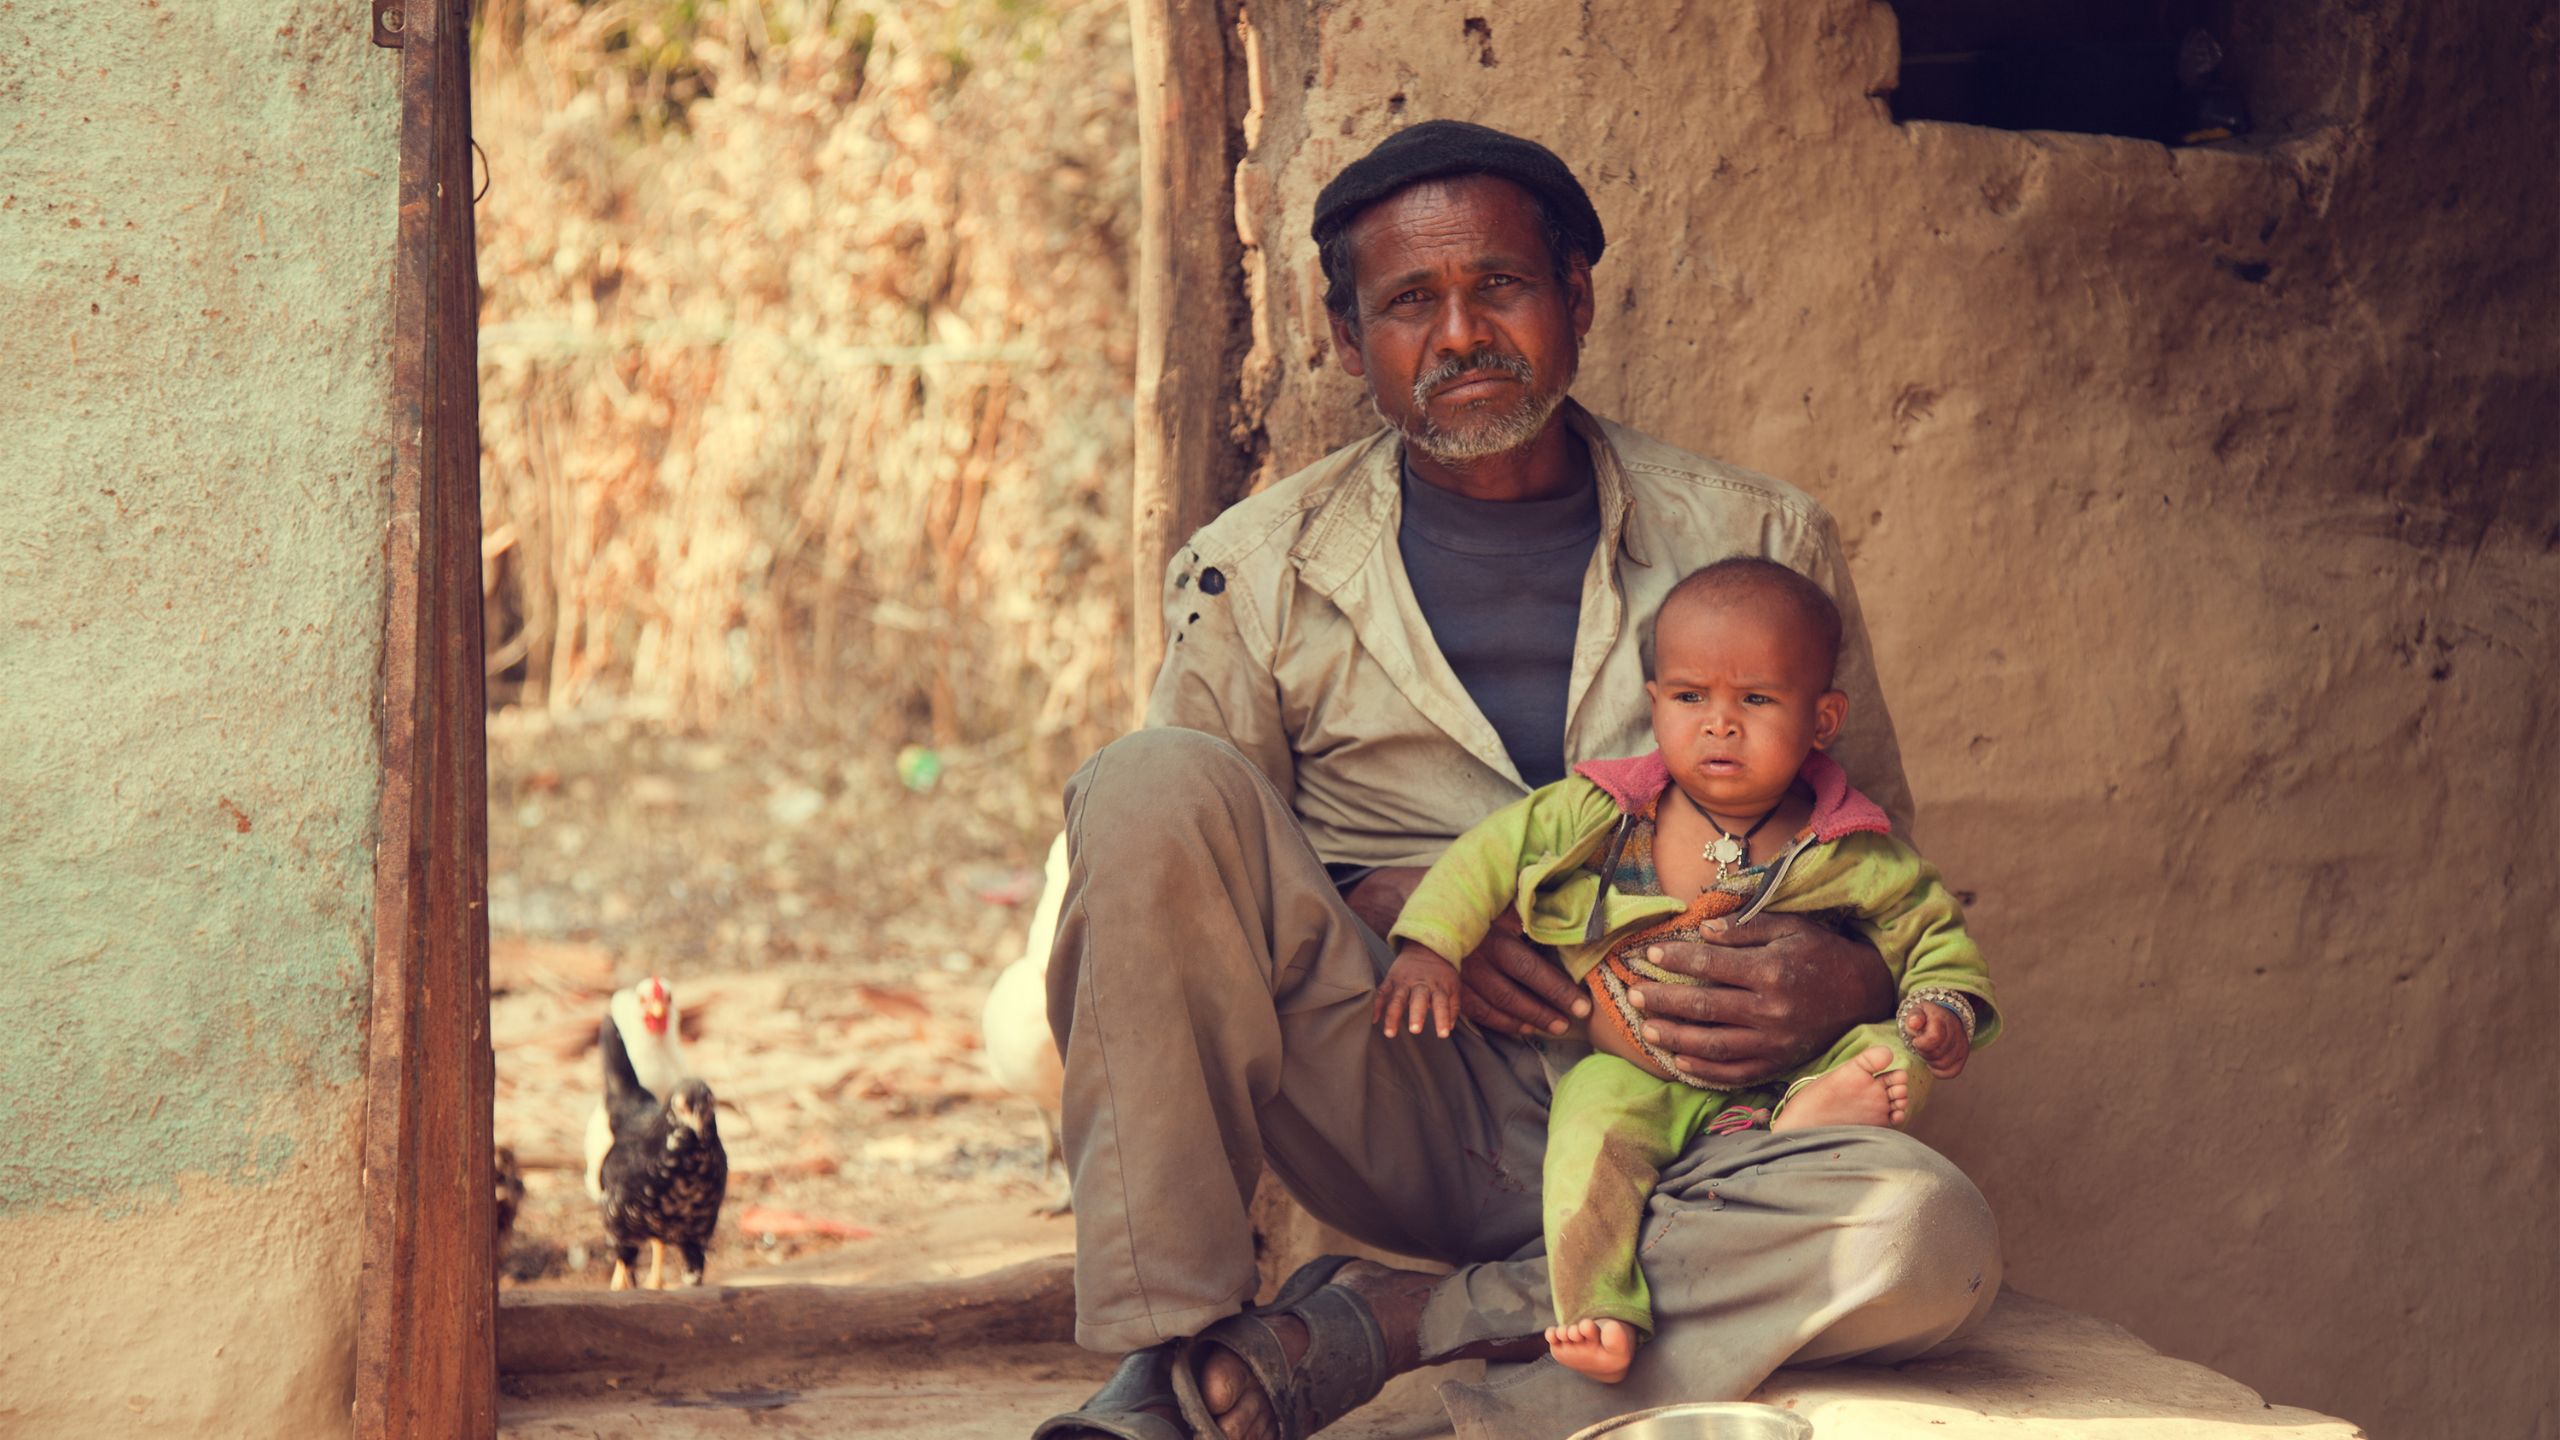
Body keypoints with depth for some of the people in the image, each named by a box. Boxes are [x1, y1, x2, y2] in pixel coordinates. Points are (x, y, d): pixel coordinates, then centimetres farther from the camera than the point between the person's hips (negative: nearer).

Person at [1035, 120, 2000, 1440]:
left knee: (1932, 1240, -31)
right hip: (1388, 1105, -1)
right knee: (1157, 780, -25)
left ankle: (1372, 1330, -23)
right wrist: (1381, 909, -11)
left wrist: (1850, 979, -9)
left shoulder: (1759, 545, 9)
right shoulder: (1254, 575, 7)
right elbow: (1177, 883, 9)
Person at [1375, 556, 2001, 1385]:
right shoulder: (1604, 813, 1)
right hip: (1631, 1078, -1)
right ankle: (1598, 1315, -39)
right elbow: (1494, 852, 6)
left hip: (1779, 1071, 1)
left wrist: (1945, 1006, -9)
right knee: (1595, 1114, -33)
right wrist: (1429, 946, -5)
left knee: (1889, 1057, -20)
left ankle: (1792, 1121, -43)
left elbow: (1932, 928, 11)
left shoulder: (1846, 857, 1)